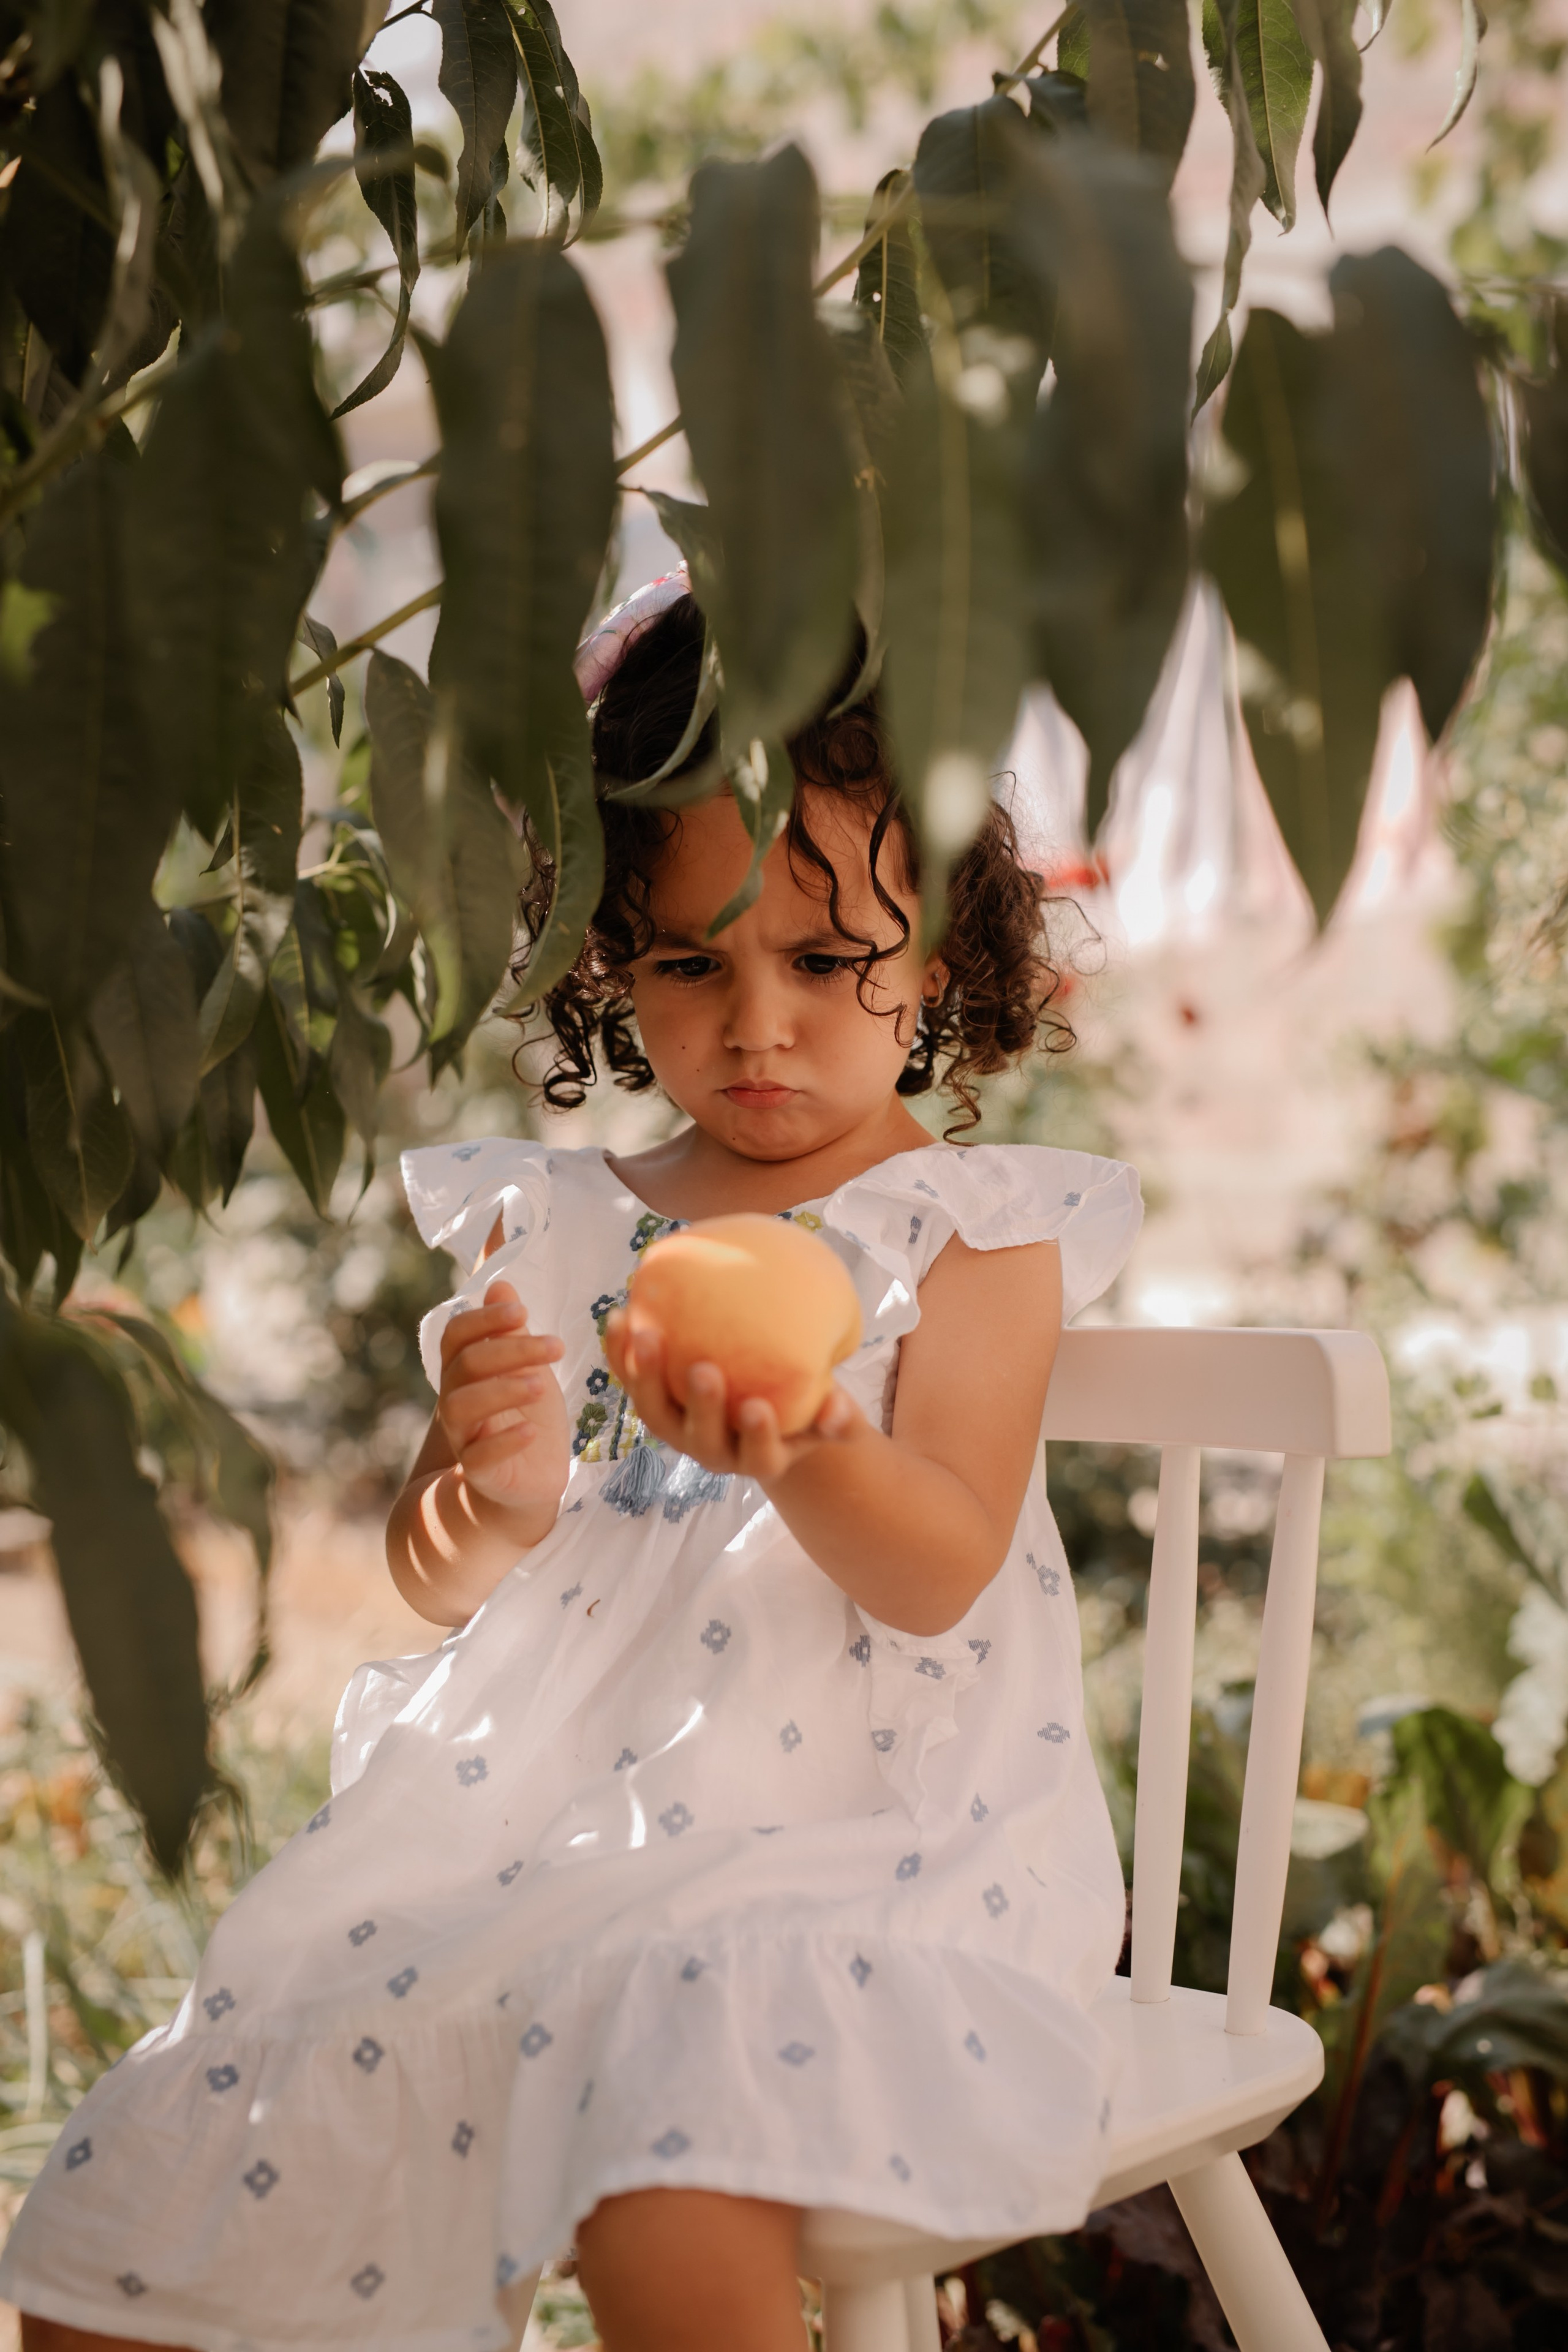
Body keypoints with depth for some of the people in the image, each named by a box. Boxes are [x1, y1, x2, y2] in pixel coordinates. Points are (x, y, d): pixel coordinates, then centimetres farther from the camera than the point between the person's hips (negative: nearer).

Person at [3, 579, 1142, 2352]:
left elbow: (938, 1572, -11)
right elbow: (439, 1585, 8)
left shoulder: (974, 1225, 1)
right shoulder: (547, 1227, 11)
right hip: (526, 1837, 5)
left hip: (848, 1837, -4)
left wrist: (805, 1457, -33)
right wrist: (487, 1491, -16)